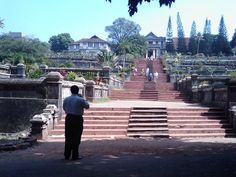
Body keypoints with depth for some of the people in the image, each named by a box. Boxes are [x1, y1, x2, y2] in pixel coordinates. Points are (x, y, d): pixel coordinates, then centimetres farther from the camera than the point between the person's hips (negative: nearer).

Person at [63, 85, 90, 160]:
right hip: (78, 119, -4)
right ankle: (75, 156, 6)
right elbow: (87, 106, 3)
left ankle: (67, 155, 14)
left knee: (68, 137, 10)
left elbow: (64, 108, 13)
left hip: (69, 118, 4)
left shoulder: (66, 99, 2)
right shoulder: (80, 100, -11)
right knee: (76, 138, 3)